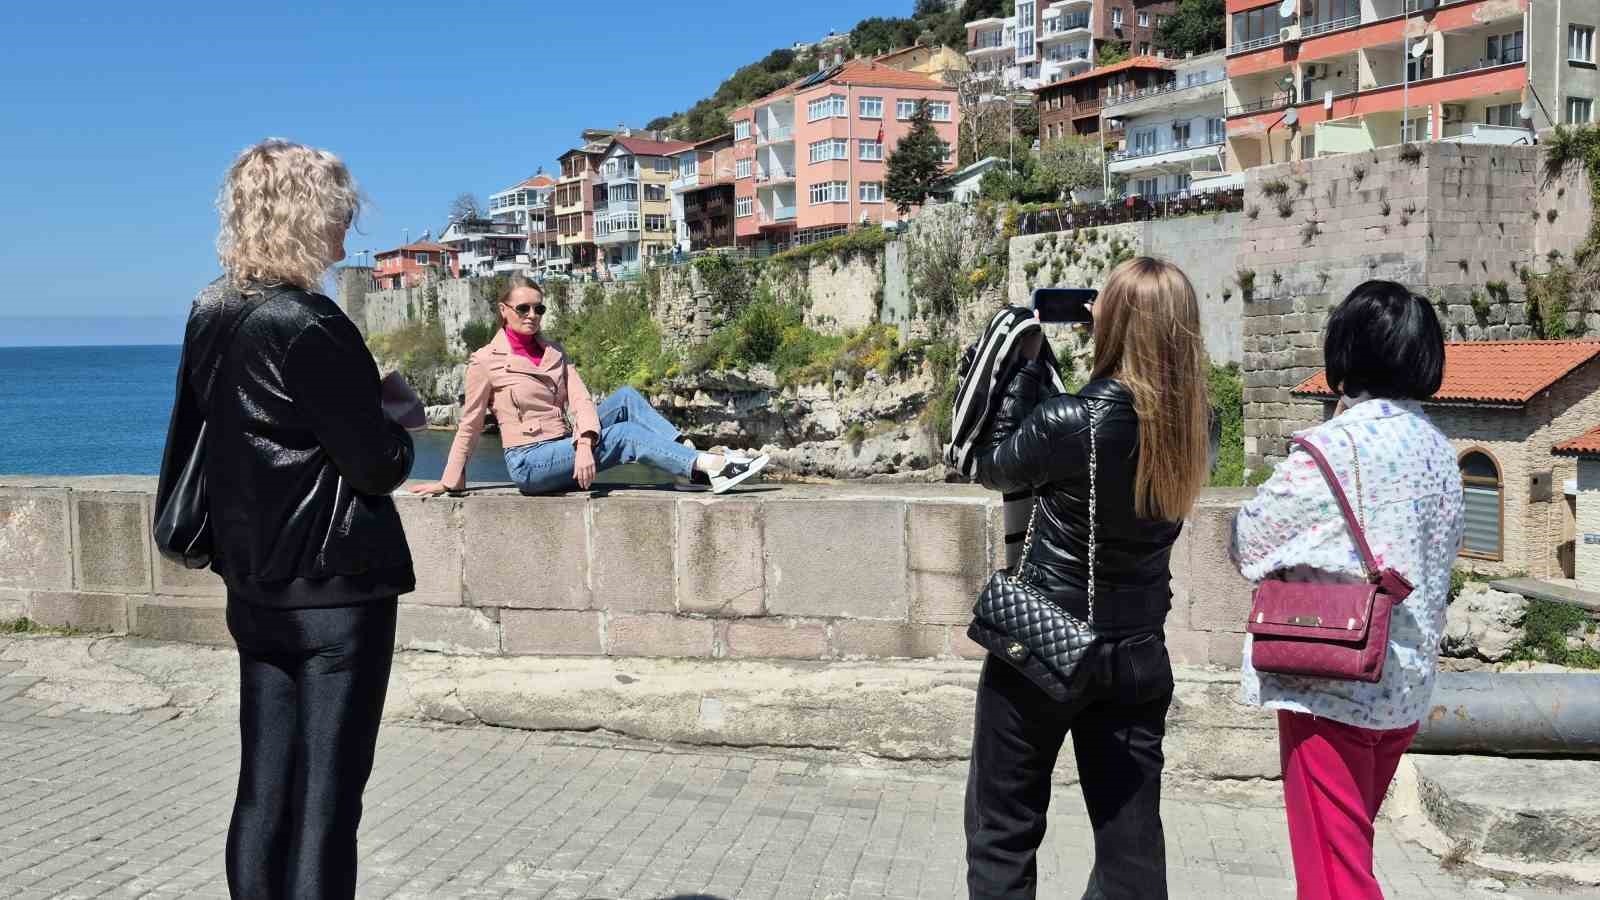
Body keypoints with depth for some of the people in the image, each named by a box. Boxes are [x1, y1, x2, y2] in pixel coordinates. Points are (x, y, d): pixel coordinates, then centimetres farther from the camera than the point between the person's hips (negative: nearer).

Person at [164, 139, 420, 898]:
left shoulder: (210, 316, 7)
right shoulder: (307, 327, -18)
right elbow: (379, 467, -16)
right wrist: (397, 416, 5)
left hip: (254, 586, 8)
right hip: (335, 588, -8)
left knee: (263, 788, 13)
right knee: (326, 798, 0)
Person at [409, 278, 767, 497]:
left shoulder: (553, 351, 11)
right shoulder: (486, 361, -5)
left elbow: (579, 400, -3)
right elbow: (470, 425, 2)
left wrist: (585, 444, -22)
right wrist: (449, 481, 5)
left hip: (563, 450, 6)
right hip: (529, 463, -6)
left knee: (625, 397, -13)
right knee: (625, 435, -23)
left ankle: (693, 454, -26)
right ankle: (711, 466, -32)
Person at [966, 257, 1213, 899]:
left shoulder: (1070, 422, -22)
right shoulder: (1193, 421, -7)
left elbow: (992, 467, -5)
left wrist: (1029, 363, -3)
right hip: (1139, 653, 5)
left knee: (1002, 834, 12)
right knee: (1131, 837, 14)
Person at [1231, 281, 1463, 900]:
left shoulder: (1336, 445, -18)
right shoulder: (1439, 450, 5)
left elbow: (1248, 542, -11)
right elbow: (1442, 557, 14)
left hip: (1330, 685, -8)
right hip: (1405, 687, 8)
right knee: (1351, 849, 23)